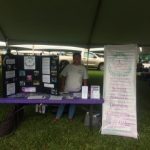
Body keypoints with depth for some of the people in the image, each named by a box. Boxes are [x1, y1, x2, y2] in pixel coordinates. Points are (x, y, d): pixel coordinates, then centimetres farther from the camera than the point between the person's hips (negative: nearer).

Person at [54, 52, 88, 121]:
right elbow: (63, 76, 4)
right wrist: (62, 86, 1)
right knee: (62, 103, 7)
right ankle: (57, 117, 21)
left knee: (73, 104, 12)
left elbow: (85, 80, 3)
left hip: (77, 91, 0)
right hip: (66, 90, 0)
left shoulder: (83, 68, 0)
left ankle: (70, 118, 28)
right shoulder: (68, 66, -1)